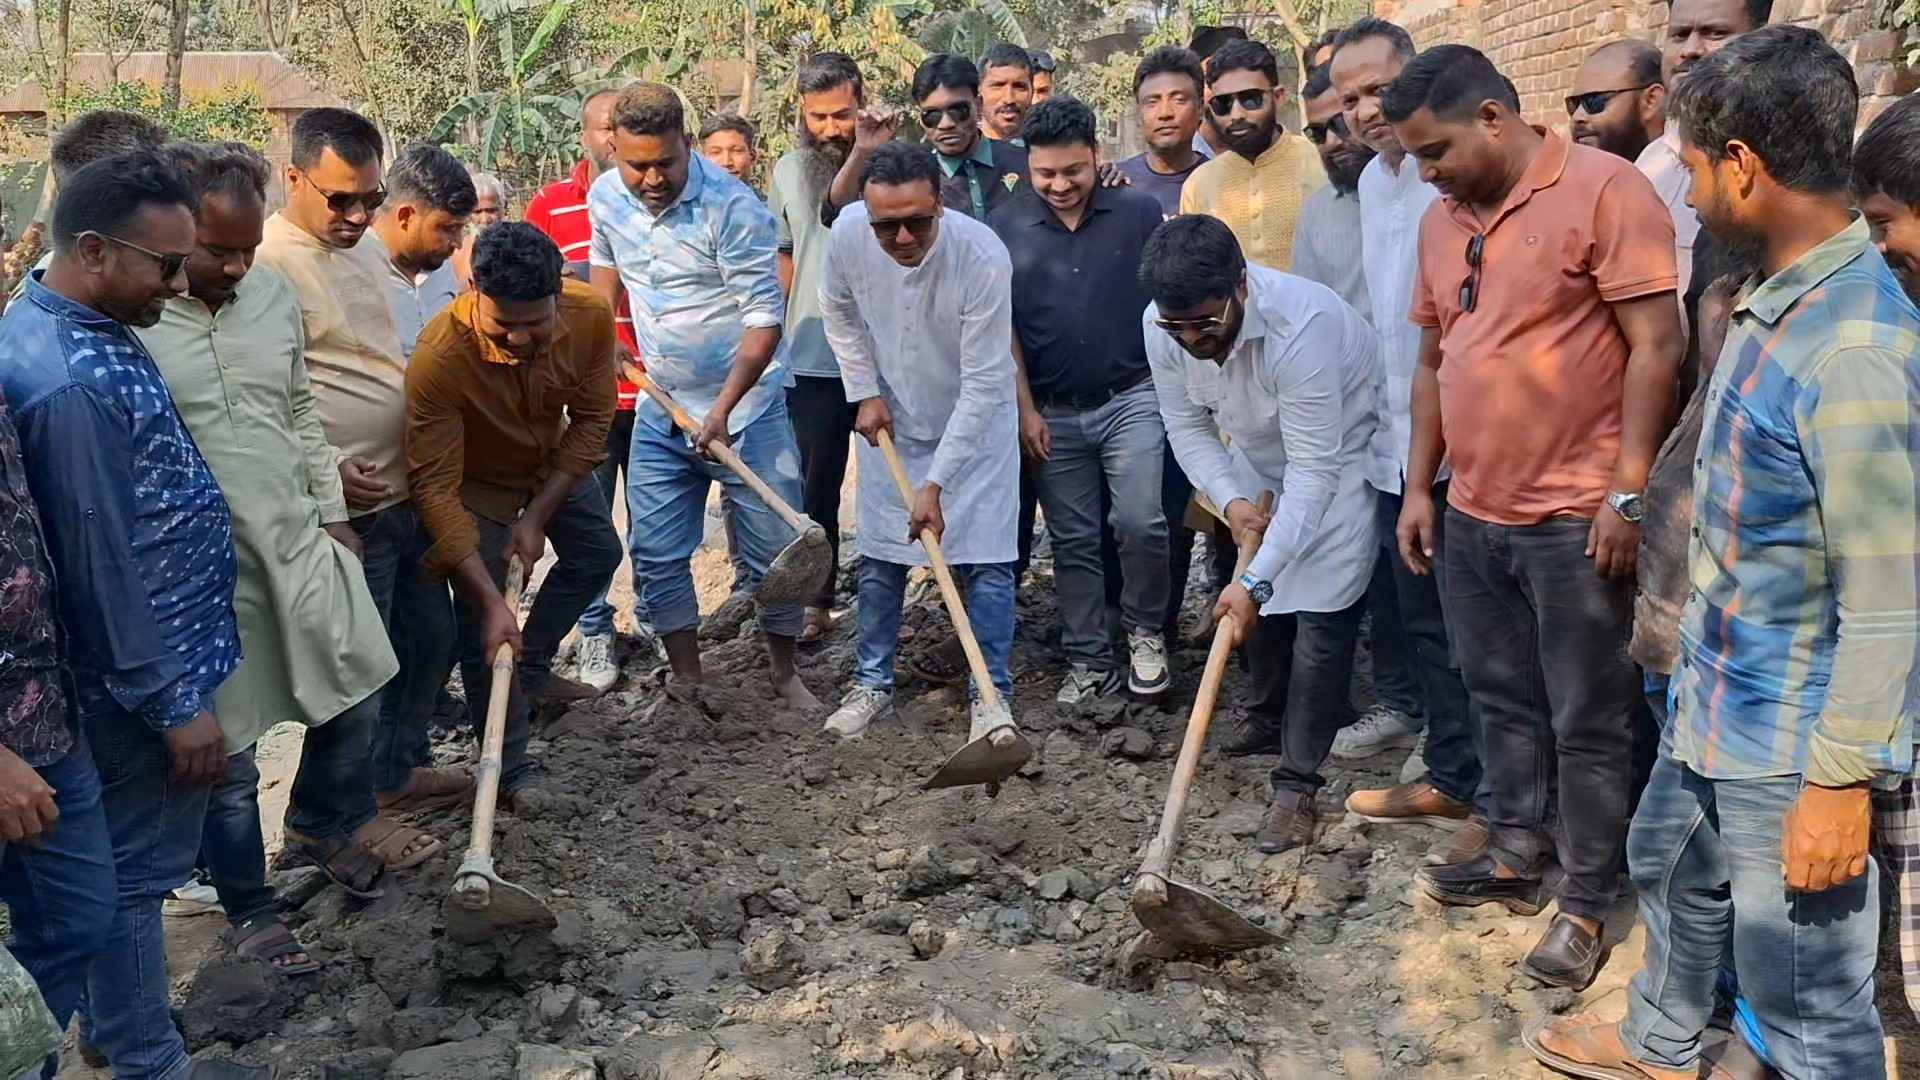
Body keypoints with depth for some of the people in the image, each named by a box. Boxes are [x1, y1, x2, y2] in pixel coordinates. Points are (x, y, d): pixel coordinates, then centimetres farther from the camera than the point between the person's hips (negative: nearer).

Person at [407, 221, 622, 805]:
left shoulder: (592, 315, -31)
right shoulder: (438, 357, -42)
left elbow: (591, 421, -16)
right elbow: (436, 488, -36)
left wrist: (536, 518, -20)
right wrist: (491, 599, -39)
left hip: (555, 460, 5)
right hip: (478, 481, -4)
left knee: (598, 553, 20)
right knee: (482, 631, -6)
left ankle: (534, 662, 41)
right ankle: (511, 771, 10)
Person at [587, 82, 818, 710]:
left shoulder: (732, 206, -20)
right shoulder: (605, 198, -1)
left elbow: (765, 316, -21)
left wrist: (723, 408, -29)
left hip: (744, 407, -5)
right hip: (660, 408, 5)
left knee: (773, 549, 2)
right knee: (656, 554, 7)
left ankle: (785, 674, 23)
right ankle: (687, 681, 22)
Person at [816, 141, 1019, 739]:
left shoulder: (983, 257, -33)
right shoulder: (847, 233, -22)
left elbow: (983, 383, -29)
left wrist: (935, 483, -29)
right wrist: (865, 392, -4)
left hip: (976, 421, -3)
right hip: (890, 420, 4)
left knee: (985, 560, -4)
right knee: (879, 555, 10)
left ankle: (992, 694, 9)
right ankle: (872, 684, 24)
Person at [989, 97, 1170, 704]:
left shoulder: (1139, 213, -1)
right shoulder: (1005, 228, 1)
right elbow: (1001, 327, 4)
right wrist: (1025, 410, 0)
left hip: (1131, 398, -2)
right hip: (1052, 414, 2)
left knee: (1141, 522, -12)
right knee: (1073, 542, 9)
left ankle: (1145, 632, 13)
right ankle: (1089, 662, 20)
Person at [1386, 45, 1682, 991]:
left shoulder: (1605, 189, -12)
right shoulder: (1441, 221, 10)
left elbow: (1656, 346, -14)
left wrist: (1627, 491, -16)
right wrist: (1419, 487, 13)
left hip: (1574, 515, -7)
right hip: (1471, 512, 7)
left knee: (1587, 720, 4)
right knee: (1502, 698, 18)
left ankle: (1586, 903, 16)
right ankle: (1516, 852, 34)